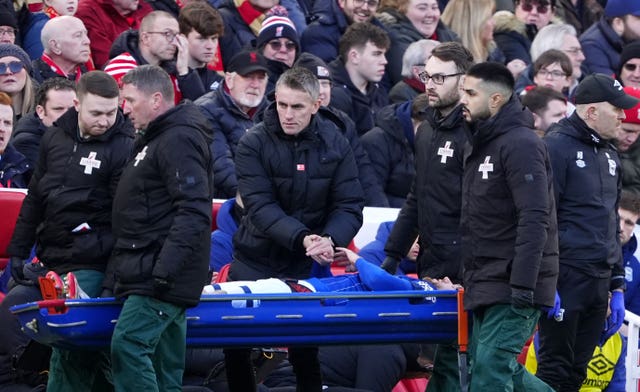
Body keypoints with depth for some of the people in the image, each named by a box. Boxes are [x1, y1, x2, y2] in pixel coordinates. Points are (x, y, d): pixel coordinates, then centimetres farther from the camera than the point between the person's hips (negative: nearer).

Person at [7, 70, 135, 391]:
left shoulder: (123, 148, -7)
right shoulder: (54, 139, 10)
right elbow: (34, 199, 18)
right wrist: (18, 250, 17)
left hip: (88, 265, -6)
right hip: (51, 257, 6)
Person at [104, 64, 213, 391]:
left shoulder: (179, 140, -13)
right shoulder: (155, 139, 21)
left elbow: (194, 211, -22)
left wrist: (165, 269, -27)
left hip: (161, 278, -11)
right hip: (150, 273, 11)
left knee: (127, 346, -19)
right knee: (166, 366, 10)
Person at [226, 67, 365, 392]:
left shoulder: (333, 144, -3)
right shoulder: (253, 144, -9)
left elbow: (349, 206, -5)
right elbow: (260, 206, -19)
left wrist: (330, 240, -26)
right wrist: (302, 238, -33)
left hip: (306, 267, 0)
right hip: (254, 263, 0)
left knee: (305, 352, 3)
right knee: (236, 348, 7)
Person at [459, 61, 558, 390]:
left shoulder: (521, 144, -13)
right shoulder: (483, 145, 18)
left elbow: (534, 221, -21)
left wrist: (522, 287, -25)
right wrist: (468, 275, 21)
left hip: (513, 285, -10)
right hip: (485, 283, 10)